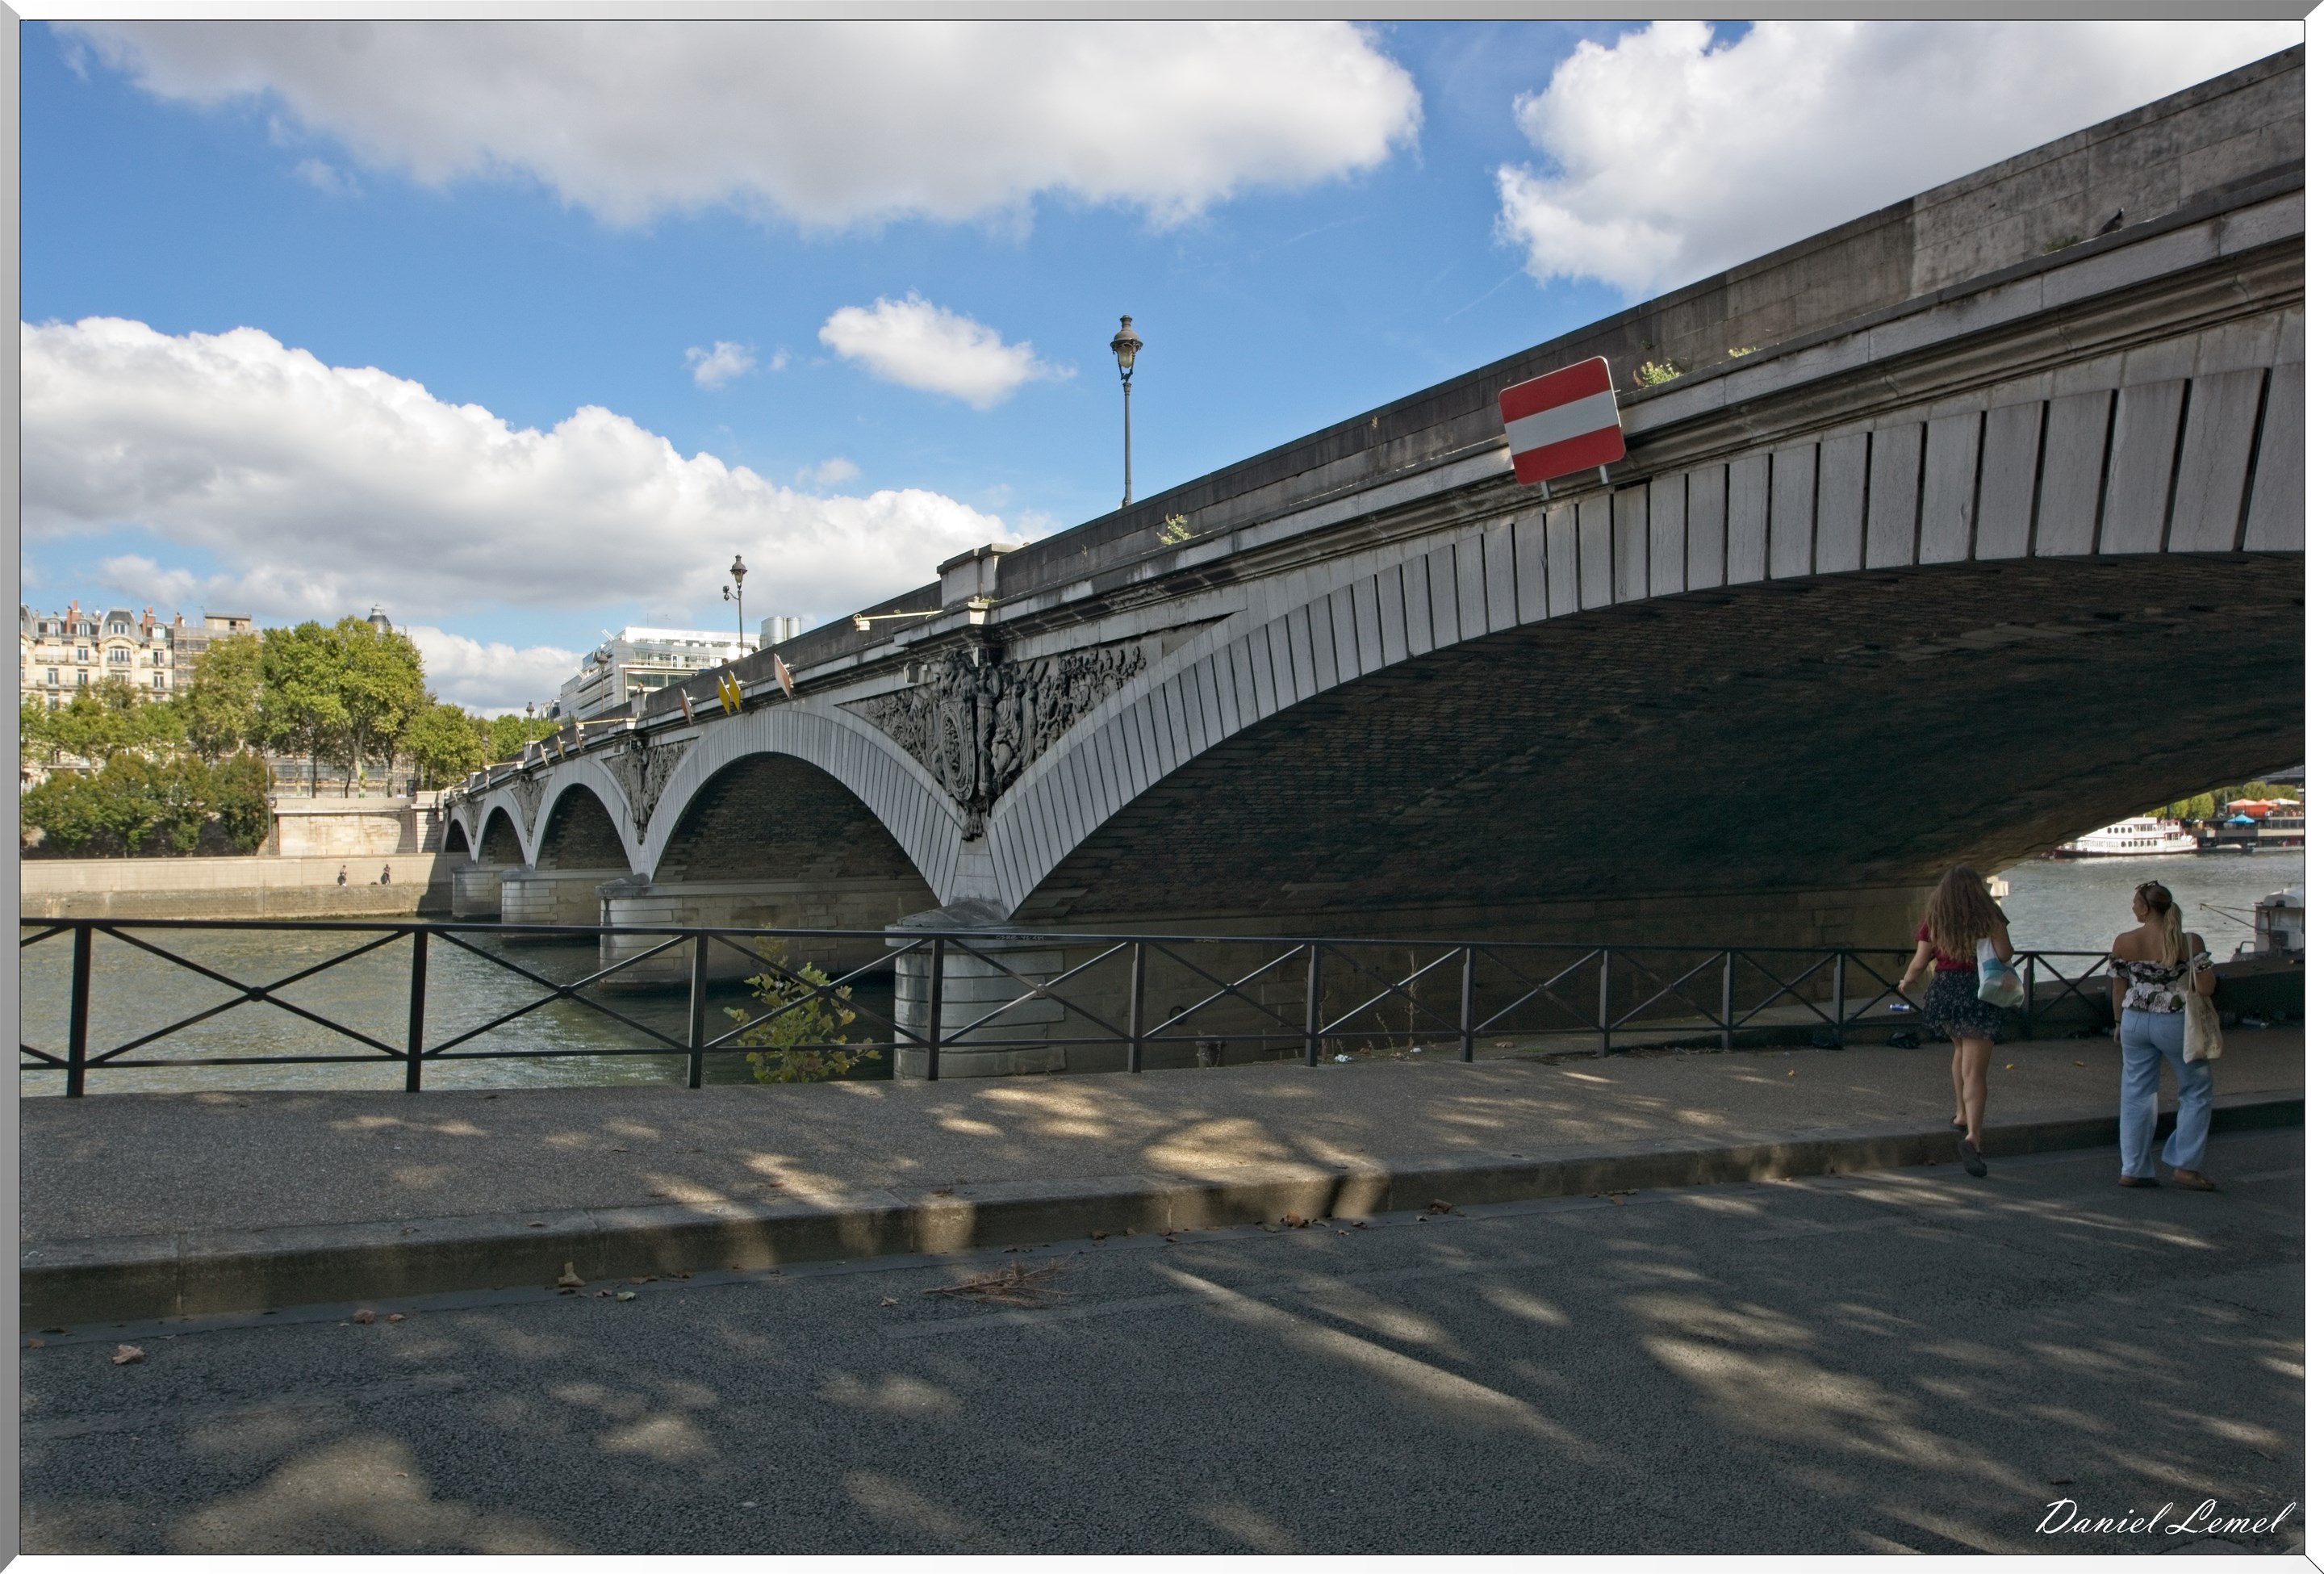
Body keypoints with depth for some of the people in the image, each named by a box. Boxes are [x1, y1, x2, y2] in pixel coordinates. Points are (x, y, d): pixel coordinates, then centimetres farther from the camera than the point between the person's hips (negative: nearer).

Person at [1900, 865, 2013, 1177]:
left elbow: (1919, 962, 3)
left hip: (1944, 993, 3)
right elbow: (2005, 955, -10)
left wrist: (1905, 982, 21)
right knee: (1975, 1070, -6)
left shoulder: (1933, 920, 2)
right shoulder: (1990, 916, -5)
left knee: (1961, 1049, 30)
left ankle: (1961, 1114, 34)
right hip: (1979, 995, -3)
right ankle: (1973, 1135, -20)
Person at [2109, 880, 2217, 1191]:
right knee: (2196, 1091, 14)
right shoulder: (2190, 942, -12)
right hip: (2175, 1024, -3)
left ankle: (2134, 1169, 14)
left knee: (2137, 1093, 10)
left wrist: (2119, 1022, 17)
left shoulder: (2123, 942, -5)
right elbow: (2206, 988, -12)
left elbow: (2119, 988, 3)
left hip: (2135, 1022, 3)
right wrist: (2208, 969, 10)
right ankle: (2185, 1165, 12)